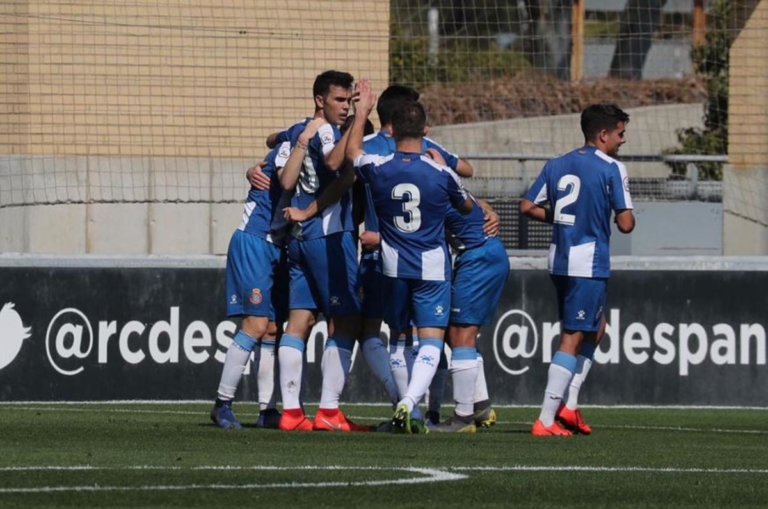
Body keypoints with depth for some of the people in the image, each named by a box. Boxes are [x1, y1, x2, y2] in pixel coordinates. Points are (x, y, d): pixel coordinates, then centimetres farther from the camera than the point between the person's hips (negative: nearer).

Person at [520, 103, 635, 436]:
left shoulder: (556, 165, 10)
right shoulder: (612, 169, -9)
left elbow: (528, 207, 10)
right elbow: (626, 224, -12)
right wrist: (626, 215, 10)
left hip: (558, 260, 7)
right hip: (589, 262, -7)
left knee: (596, 327, 23)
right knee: (572, 339, -4)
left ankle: (567, 405, 15)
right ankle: (545, 420, -8)